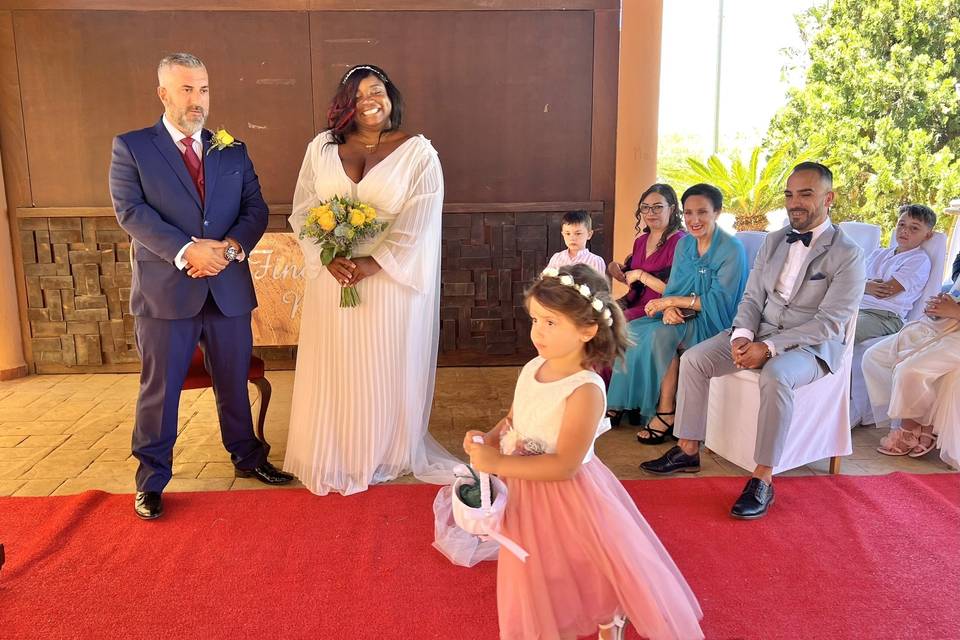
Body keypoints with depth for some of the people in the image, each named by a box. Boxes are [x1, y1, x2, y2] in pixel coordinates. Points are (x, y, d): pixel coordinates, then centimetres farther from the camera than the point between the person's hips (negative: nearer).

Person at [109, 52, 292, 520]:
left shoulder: (233, 151, 11)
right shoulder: (131, 147, 2)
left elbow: (256, 208, 5)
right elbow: (131, 210, -9)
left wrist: (232, 246, -15)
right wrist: (187, 250, -21)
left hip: (229, 288, 3)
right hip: (165, 289, -3)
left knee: (234, 383, 15)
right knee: (159, 389, 7)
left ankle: (247, 457, 33)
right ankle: (151, 480, 23)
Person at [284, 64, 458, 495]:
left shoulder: (417, 151, -3)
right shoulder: (321, 148, 6)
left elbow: (418, 221, -11)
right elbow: (303, 210, 3)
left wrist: (375, 262, -18)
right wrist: (328, 258, -12)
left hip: (392, 278, -2)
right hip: (332, 276, 3)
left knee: (386, 368, 8)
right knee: (335, 367, 10)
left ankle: (387, 453, 27)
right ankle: (334, 456, 29)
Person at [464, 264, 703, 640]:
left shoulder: (585, 390, -28)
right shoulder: (532, 368, -4)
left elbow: (564, 465, -29)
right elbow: (515, 420, 11)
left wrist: (497, 463, -29)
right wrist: (489, 439, -9)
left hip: (567, 500, -7)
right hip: (527, 495, 8)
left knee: (591, 582, 16)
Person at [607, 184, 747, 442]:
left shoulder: (731, 249, -11)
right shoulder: (684, 244, 9)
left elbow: (719, 301, -17)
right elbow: (673, 288, 8)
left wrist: (673, 301, -18)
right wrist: (669, 308, -16)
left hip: (713, 324, -6)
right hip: (683, 317, 6)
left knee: (661, 335, -31)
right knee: (632, 331, -17)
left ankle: (666, 412, -21)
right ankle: (621, 405, -12)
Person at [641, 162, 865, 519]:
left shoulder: (847, 255, -10)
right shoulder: (773, 241, 9)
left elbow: (829, 323, -17)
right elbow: (752, 297, 8)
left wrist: (770, 347, -25)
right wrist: (742, 335, -13)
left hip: (810, 345, -6)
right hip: (759, 334, 6)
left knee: (775, 377, -38)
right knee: (693, 359, -13)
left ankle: (763, 480, -27)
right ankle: (688, 450, -4)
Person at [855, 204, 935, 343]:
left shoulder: (920, 260, 1)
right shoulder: (879, 254, 22)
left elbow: (886, 291, -9)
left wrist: (862, 285, 5)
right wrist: (868, 286, -8)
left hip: (885, 315, -6)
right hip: (856, 306, 7)